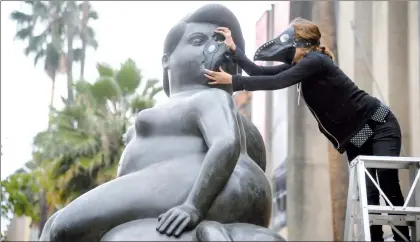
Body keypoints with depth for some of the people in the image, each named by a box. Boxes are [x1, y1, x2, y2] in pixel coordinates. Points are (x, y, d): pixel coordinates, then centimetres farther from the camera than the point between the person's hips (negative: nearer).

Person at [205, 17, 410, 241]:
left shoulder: (315, 61, -20)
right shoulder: (300, 65, 8)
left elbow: (277, 82, -28)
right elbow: (260, 73, 6)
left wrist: (233, 81, -28)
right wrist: (233, 48, 0)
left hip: (378, 126, -9)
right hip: (355, 137, 9)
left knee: (389, 189, -18)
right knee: (366, 195, -3)